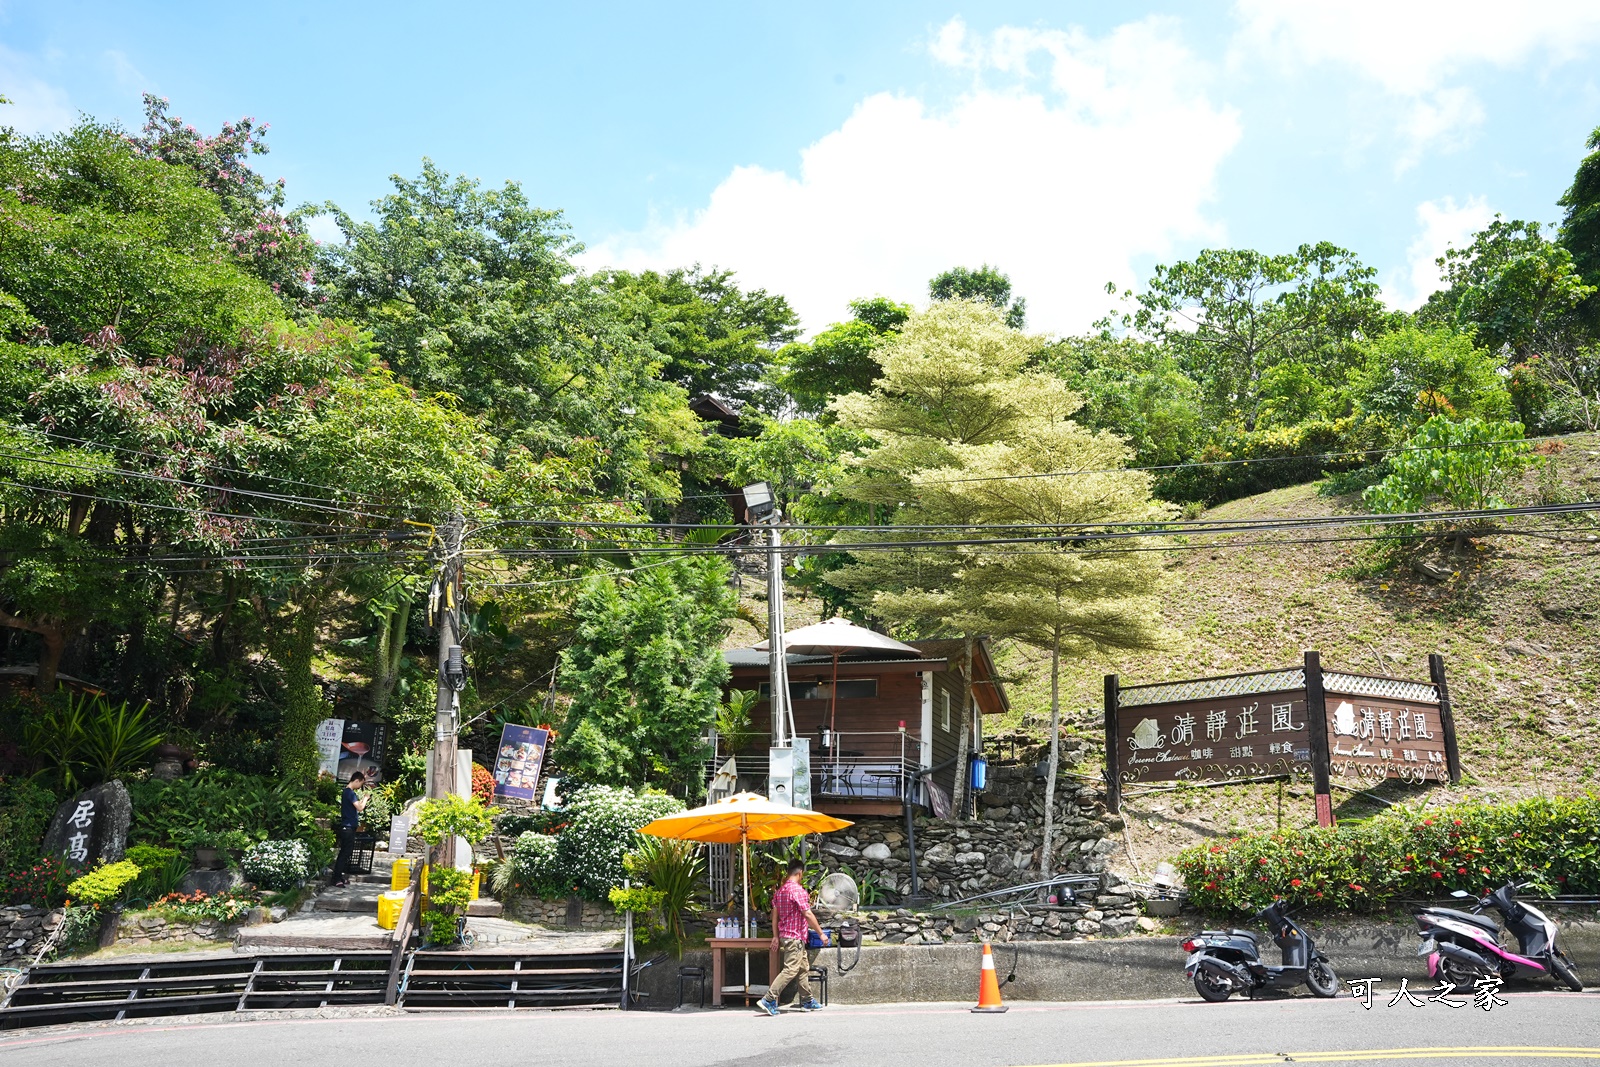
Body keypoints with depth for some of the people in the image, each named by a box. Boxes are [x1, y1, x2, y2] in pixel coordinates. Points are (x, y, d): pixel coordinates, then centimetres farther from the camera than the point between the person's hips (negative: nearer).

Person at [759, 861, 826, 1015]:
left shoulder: (780, 890, 11)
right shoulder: (797, 890, -16)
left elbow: (775, 914, 13)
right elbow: (808, 914, -17)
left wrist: (776, 936, 16)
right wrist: (821, 933, -11)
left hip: (785, 935, 10)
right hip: (795, 937, -10)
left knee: (803, 968, 17)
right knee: (790, 970, -10)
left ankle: (807, 1001, 22)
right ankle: (769, 1000, -13)